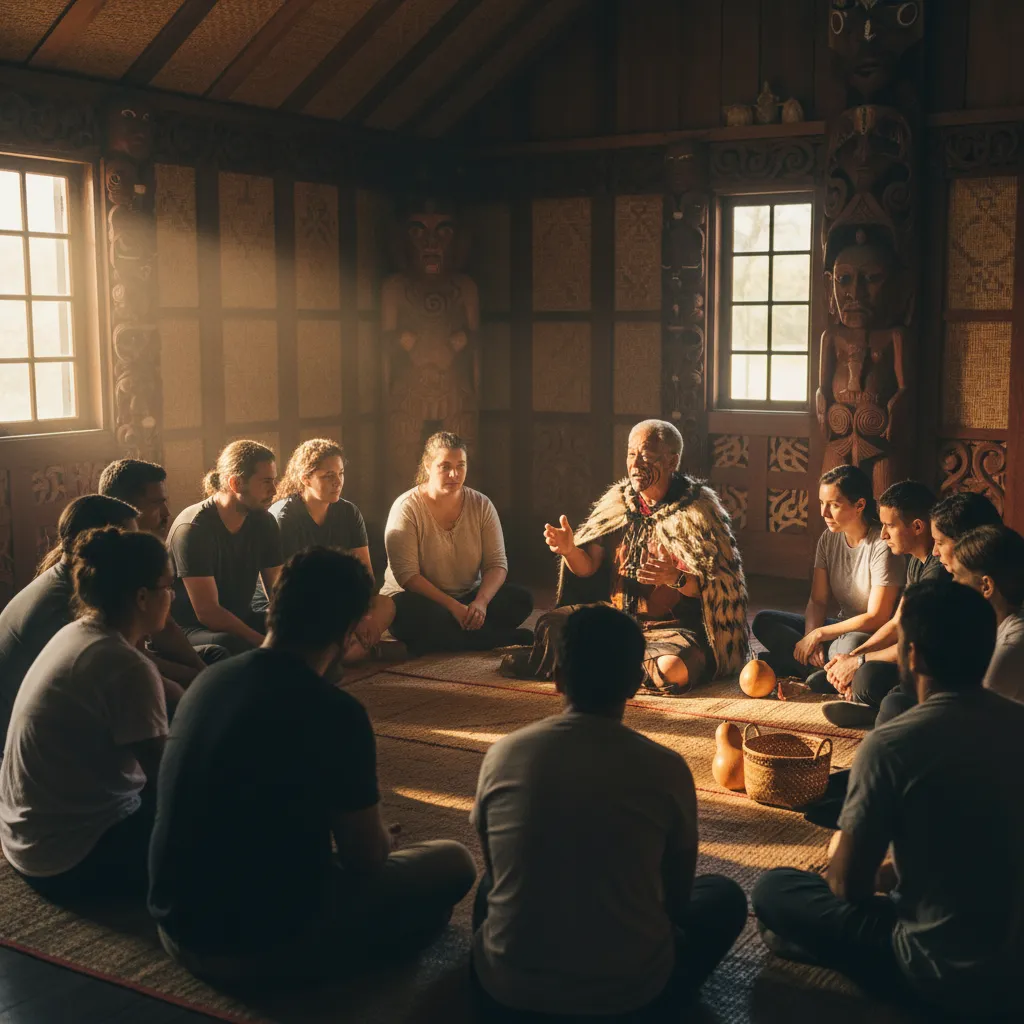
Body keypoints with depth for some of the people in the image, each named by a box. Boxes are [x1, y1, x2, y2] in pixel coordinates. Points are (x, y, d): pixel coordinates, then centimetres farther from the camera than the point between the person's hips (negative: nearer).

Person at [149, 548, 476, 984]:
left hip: (175, 926, 7)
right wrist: (380, 834, 16)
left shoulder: (207, 679, 0)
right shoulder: (334, 712, -20)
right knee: (454, 862, 6)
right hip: (265, 947, -6)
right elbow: (365, 858, -9)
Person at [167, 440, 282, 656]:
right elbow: (207, 612, -25)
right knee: (234, 646, -38)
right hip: (189, 630, -7)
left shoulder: (264, 522, 0)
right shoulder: (192, 528, -21)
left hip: (239, 621, 7)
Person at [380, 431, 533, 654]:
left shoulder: (481, 505, -1)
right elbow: (407, 575, -19)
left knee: (522, 599, -18)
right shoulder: (406, 508, -12)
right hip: (420, 600, -4)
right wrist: (453, 606, -28)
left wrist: (481, 601, -24)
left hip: (468, 598, 4)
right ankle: (509, 640, -25)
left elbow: (497, 564, -4)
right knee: (418, 615, -38)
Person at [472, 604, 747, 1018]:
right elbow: (677, 895, 5)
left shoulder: (502, 755, -5)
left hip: (508, 984, 3)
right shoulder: (666, 769, -10)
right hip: (627, 988, -2)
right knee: (724, 897, 23)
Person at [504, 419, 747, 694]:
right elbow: (588, 568, 5)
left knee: (672, 670, -34)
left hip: (675, 627, -3)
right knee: (551, 625, -14)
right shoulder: (618, 501, 5)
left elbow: (716, 587, -14)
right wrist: (569, 550, -17)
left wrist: (676, 578, -33)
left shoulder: (698, 509, -9)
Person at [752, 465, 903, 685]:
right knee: (764, 621, -7)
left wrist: (819, 634, -18)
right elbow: (817, 601, 2)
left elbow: (876, 618, -20)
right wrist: (810, 638, -19)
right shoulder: (828, 539, 2)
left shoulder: (882, 545, -19)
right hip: (843, 629, 8)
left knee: (851, 645, -42)